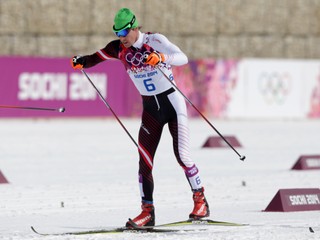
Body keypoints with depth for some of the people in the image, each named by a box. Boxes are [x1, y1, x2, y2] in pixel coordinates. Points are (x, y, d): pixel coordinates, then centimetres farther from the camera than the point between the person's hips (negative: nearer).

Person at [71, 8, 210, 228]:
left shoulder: (155, 40, -17)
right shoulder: (120, 48, -2)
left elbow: (183, 58, -27)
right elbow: (96, 58, 1)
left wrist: (161, 58, -45)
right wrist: (81, 62, -21)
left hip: (172, 103, -5)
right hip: (150, 109, 5)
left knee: (182, 156, -9)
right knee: (144, 161, -4)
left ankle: (201, 201, 8)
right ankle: (148, 211, 2)